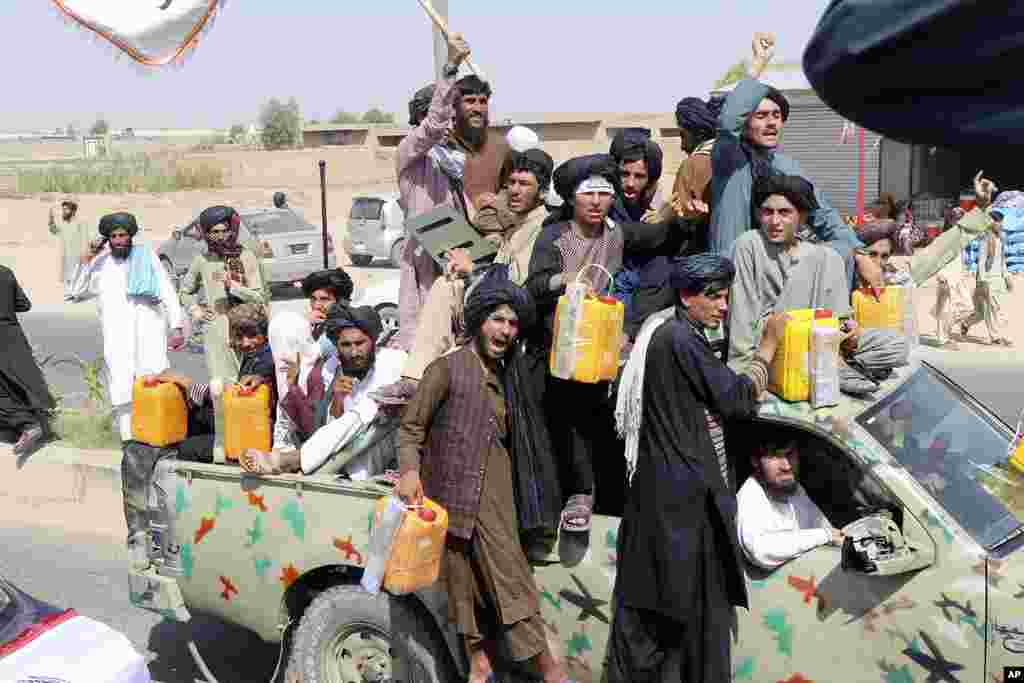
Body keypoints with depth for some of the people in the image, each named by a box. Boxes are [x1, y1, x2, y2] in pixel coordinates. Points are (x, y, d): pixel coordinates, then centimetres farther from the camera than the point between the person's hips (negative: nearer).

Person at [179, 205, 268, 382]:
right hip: (215, 334, 2)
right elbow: (186, 290, 28)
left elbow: (262, 298, -5)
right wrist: (194, 310, 13)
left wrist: (234, 286, -14)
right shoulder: (202, 260, 9)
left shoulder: (246, 257, 0)